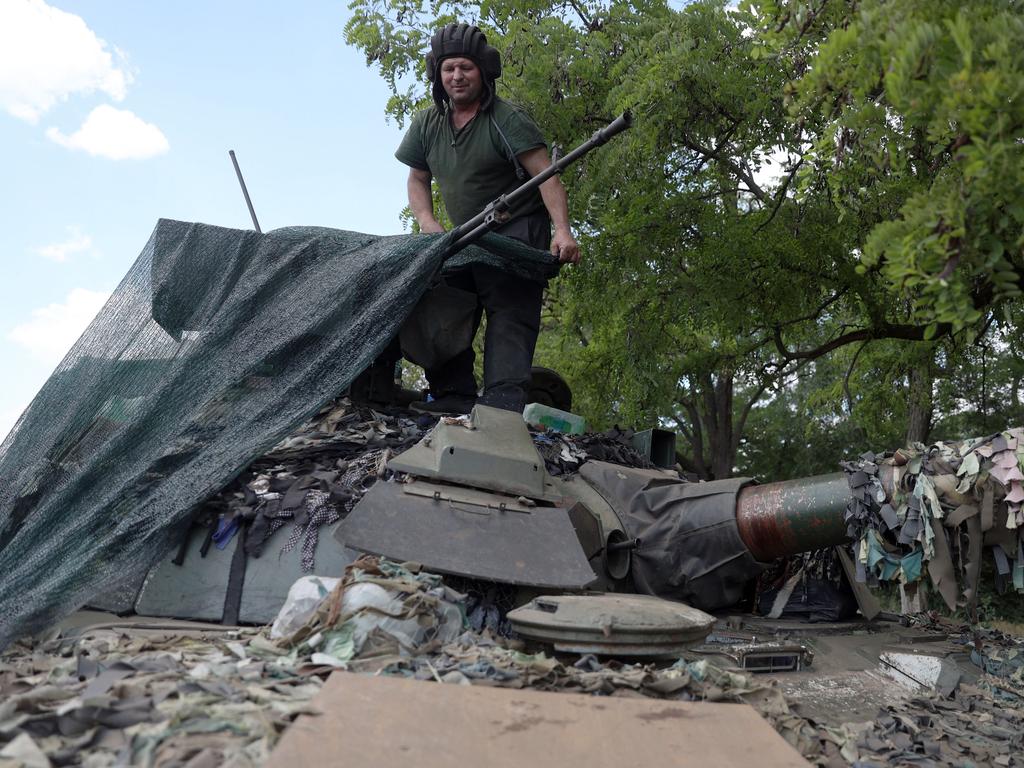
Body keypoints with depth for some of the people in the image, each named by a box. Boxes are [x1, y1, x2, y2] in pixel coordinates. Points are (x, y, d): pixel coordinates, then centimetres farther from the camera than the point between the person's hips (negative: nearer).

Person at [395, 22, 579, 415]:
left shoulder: (507, 119, -12)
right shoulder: (426, 124, 6)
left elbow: (547, 177, -18)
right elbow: (418, 180, 16)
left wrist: (562, 231, -31)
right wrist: (427, 222, -4)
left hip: (518, 230, -6)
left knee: (510, 313, -18)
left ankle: (503, 401, -28)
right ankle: (454, 395, -1)